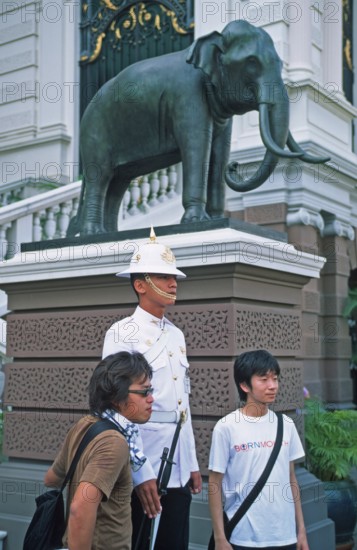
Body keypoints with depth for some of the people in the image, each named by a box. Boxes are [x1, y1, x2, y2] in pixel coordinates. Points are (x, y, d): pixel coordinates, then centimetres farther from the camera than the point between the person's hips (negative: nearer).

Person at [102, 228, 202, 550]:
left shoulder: (177, 335, 14)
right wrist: (140, 473, -19)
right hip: (143, 467, -7)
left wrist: (193, 463, 16)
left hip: (179, 467, 7)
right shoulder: (123, 334, -9)